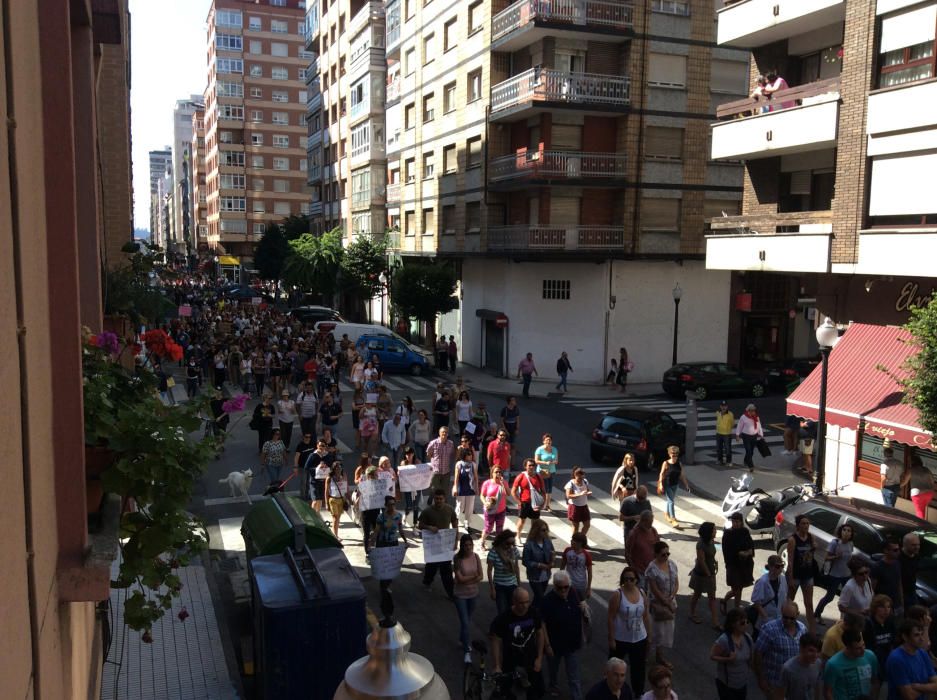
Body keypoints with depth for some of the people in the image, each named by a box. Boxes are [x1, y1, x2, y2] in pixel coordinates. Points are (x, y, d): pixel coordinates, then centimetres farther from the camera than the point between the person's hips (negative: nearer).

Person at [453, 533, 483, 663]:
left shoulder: (475, 556, -7)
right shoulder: (457, 558, -19)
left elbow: (480, 576, -5)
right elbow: (460, 578, -21)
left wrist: (467, 579, -20)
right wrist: (474, 576, -11)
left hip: (473, 594, 4)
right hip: (460, 595, -4)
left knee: (467, 620, 21)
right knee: (465, 622, -6)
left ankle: (462, 640, 44)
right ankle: (467, 651, 1)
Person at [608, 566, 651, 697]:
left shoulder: (642, 594, -4)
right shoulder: (617, 595, -18)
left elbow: (646, 616, 6)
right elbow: (611, 618, -15)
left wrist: (649, 636, 8)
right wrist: (611, 639, -14)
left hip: (639, 639, 4)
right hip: (620, 640, -3)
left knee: (639, 668, 15)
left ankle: (639, 693, 33)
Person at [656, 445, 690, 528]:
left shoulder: (679, 464, 0)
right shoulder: (666, 463, -13)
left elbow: (682, 475, 4)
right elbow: (661, 474, -12)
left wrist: (686, 485, 3)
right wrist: (661, 484, -21)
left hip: (675, 485, 5)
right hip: (667, 485, -5)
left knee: (670, 500, 20)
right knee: (671, 501, -9)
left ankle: (667, 514, 41)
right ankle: (673, 520, -10)